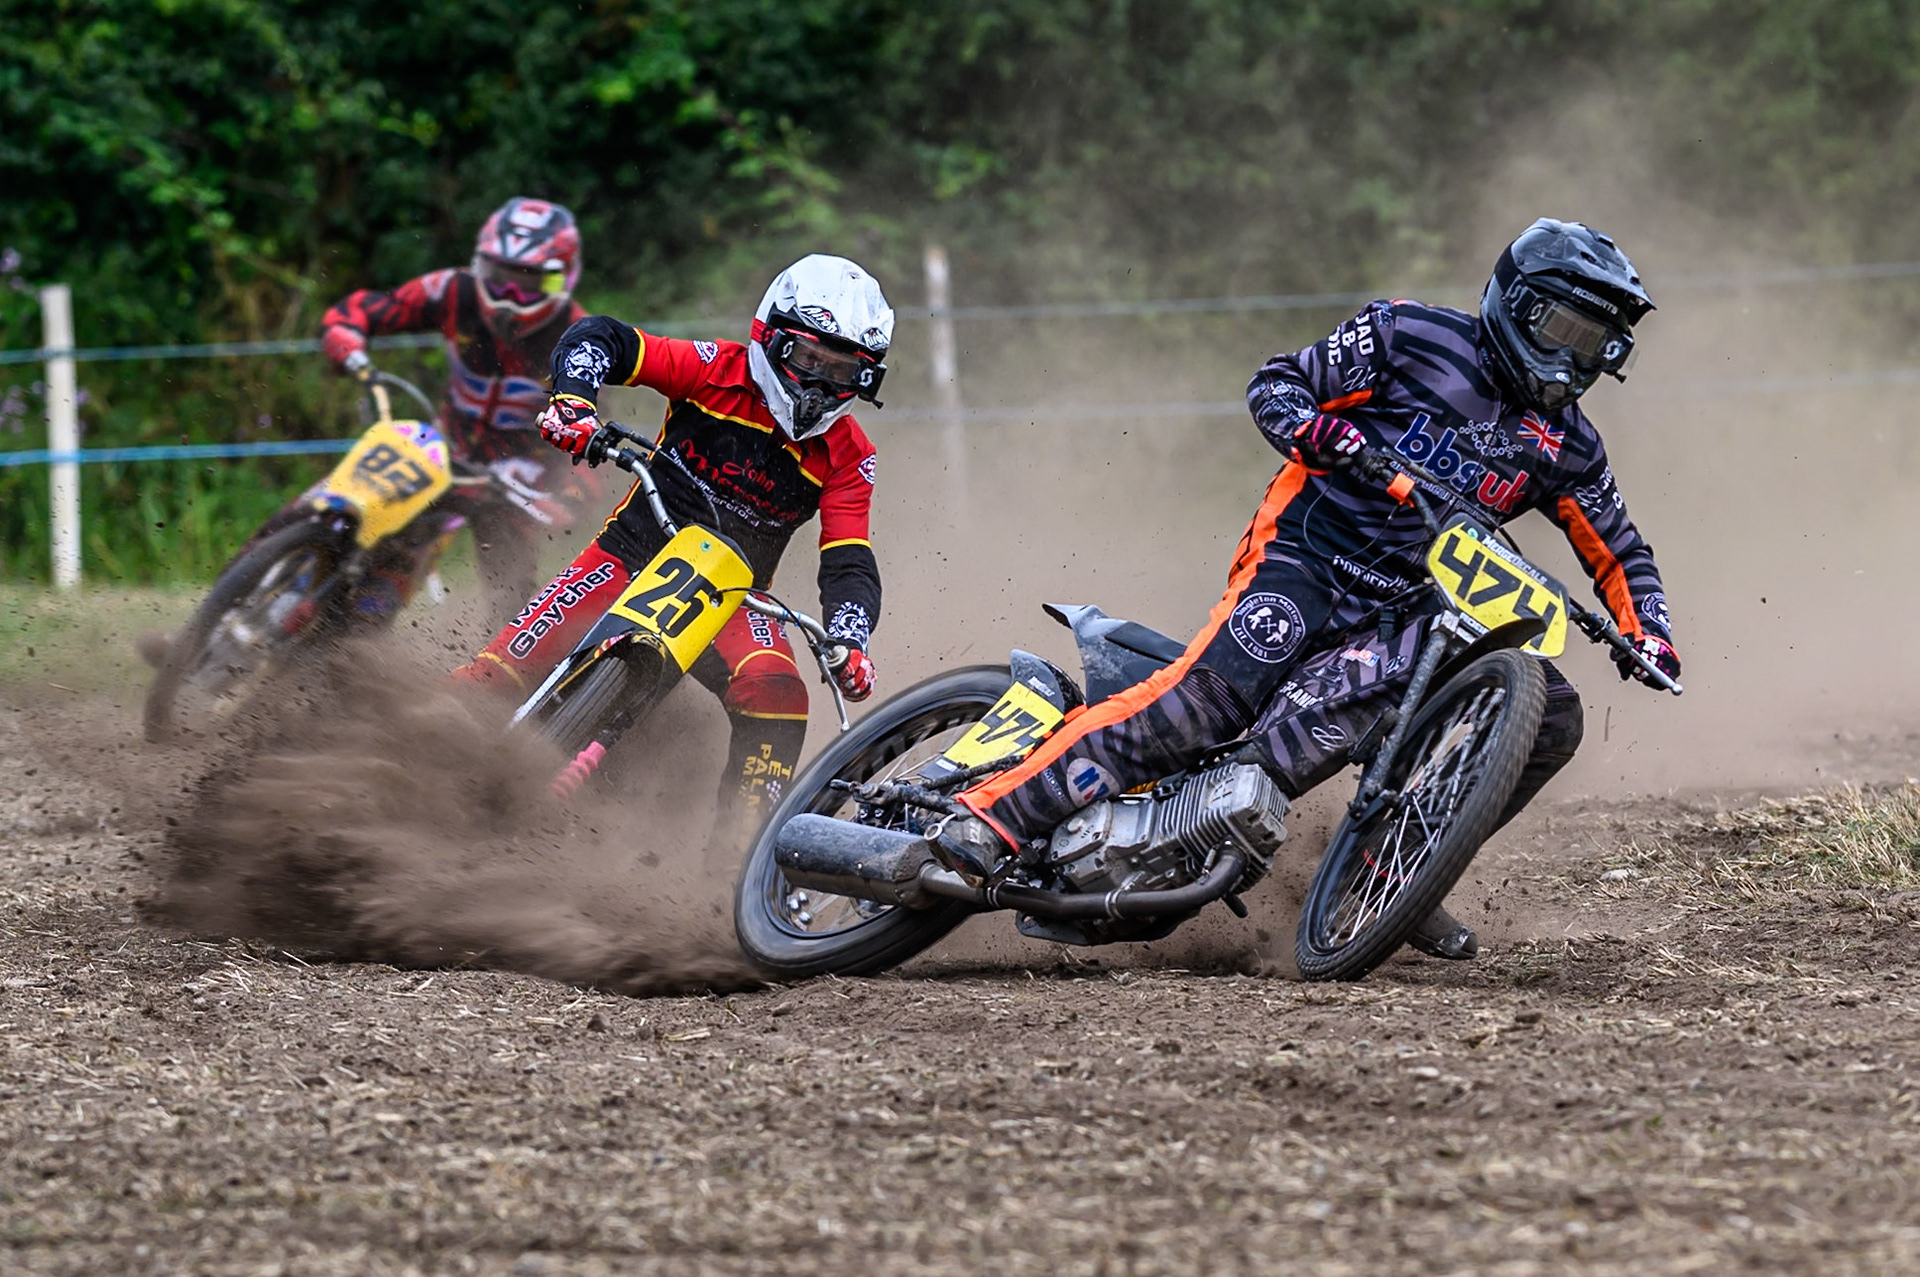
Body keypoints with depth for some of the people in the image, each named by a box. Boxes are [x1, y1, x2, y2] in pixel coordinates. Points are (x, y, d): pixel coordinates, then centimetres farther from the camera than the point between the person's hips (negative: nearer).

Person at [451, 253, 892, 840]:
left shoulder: (847, 455, -2)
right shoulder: (719, 370, -8)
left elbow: (849, 567, -6)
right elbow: (598, 338, -11)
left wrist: (850, 644, -26)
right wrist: (575, 399, -32)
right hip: (635, 551, -1)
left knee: (777, 695, -30)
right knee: (503, 672, -18)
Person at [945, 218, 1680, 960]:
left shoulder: (1563, 444, 11)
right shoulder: (1413, 337, -2)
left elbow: (1620, 551, 19)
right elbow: (1274, 382, 0)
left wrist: (1647, 635, 0)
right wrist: (1310, 427, -22)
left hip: (1413, 604, 6)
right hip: (1308, 553, -6)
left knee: (1552, 717, -5)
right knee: (1210, 697, -29)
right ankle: (991, 816, -34)